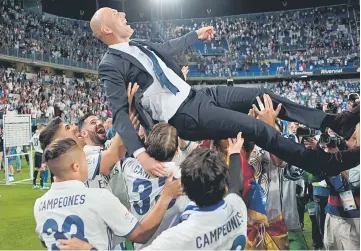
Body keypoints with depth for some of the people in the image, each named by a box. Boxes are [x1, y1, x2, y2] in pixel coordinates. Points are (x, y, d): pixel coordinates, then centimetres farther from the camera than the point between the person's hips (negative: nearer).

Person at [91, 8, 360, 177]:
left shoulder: (138, 45, 12)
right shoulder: (111, 64, -13)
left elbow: (168, 47, 31)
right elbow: (120, 113, -21)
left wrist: (196, 35, 43)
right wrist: (141, 154, -34)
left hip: (195, 95, 9)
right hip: (183, 116, -9)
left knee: (263, 95, 2)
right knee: (257, 128, -17)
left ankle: (334, 123, 9)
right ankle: (328, 163, -5)